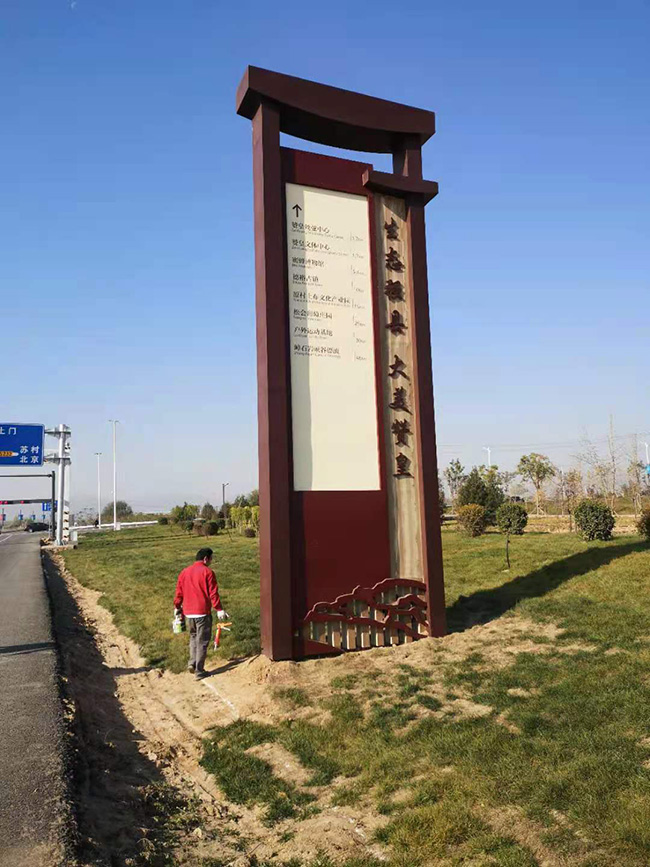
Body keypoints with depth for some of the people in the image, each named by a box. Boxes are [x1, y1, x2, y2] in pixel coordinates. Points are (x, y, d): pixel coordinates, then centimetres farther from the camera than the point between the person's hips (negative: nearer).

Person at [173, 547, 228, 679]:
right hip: (203, 613, -5)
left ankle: (192, 663, 12)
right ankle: (199, 671, 7)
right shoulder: (207, 572, -8)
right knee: (202, 642, 4)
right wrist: (219, 609, -11)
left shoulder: (184, 572, 9)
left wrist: (177, 607, 25)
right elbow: (213, 593, -12)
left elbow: (179, 592, 12)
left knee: (193, 637, 24)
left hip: (188, 613, 5)